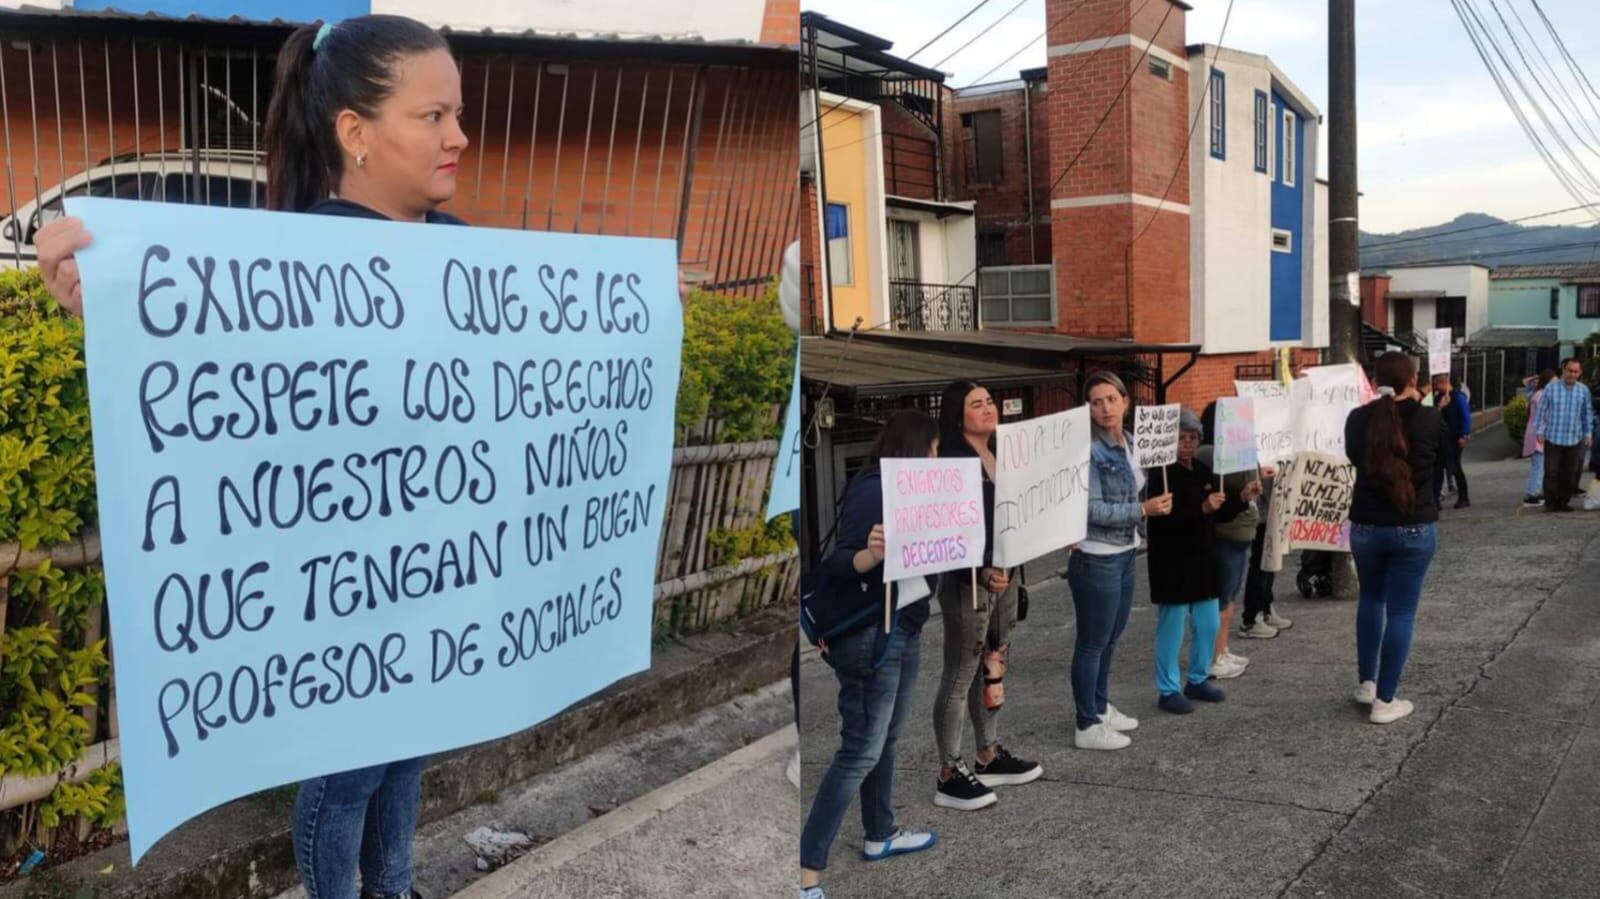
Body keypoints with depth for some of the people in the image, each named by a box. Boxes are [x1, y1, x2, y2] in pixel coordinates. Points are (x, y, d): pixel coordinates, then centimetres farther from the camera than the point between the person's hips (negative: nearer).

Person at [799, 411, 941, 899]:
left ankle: (881, 834, 37)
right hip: (871, 636, -9)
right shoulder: (870, 490, -18)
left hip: (903, 631, 9)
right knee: (860, 750, -6)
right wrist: (870, 555, -44)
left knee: (885, 738, 20)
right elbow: (837, 565, -23)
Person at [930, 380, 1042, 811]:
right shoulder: (951, 462, -15)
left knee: (993, 668, 17)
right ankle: (950, 775, 9)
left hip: (1005, 574, 8)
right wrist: (981, 572, -29)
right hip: (967, 581, -8)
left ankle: (989, 757, 30)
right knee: (959, 678, 0)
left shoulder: (1000, 456, 10)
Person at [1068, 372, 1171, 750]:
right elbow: (1093, 509, -22)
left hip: (1124, 555, 8)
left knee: (1111, 638, 20)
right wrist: (1143, 510, -23)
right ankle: (1087, 726, 12)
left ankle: (1101, 707, 36)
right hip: (1096, 559, -8)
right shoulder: (1089, 451, -18)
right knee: (1092, 643, 2)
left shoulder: (1129, 443, 6)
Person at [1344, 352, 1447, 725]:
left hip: (1366, 526, 3)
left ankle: (1366, 683, 28)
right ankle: (1385, 701, 7)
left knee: (1371, 598, 24)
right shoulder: (1429, 419, -11)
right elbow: (1444, 452, 10)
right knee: (1401, 612, 4)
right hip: (1415, 529, -2)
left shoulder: (1358, 419, -7)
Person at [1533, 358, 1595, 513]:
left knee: (1570, 473, 6)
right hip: (1553, 438, -2)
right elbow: (1542, 410, 2)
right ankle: (1550, 502, 6)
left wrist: (1588, 434, 8)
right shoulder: (1551, 388, -3)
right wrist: (1539, 431, -2)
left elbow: (1588, 413, 10)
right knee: (1551, 472, -2)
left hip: (1574, 439, 2)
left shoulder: (1583, 390, 3)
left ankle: (1564, 501, 18)